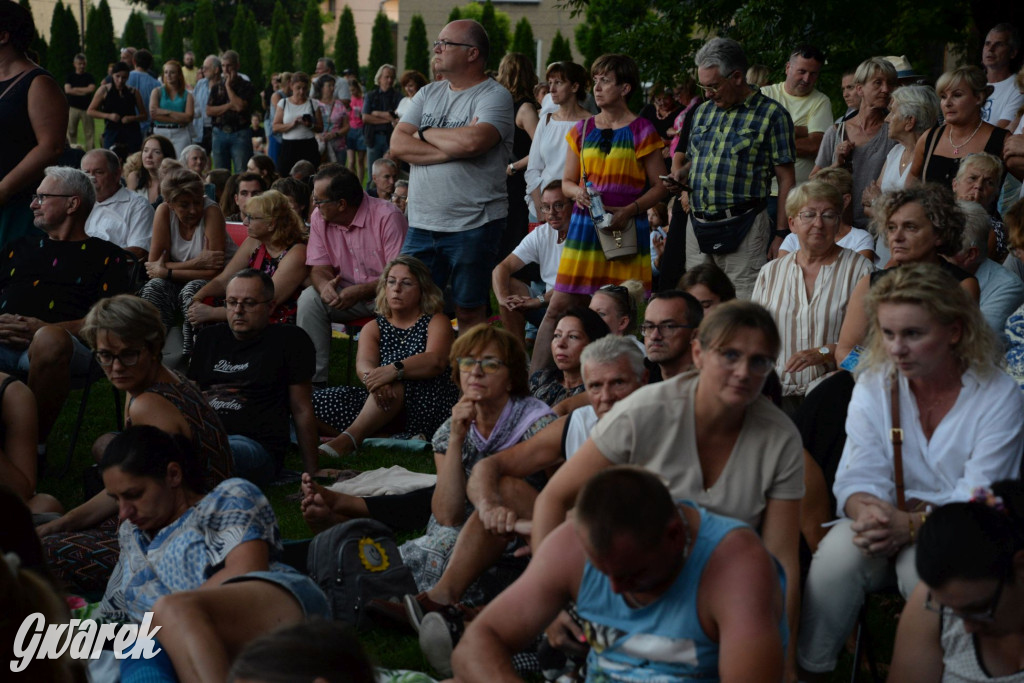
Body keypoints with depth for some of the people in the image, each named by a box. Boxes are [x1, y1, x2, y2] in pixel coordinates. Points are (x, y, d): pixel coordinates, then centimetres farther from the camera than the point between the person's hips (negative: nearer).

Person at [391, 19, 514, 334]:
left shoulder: (495, 96, -6)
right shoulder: (428, 94, 14)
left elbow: (472, 141, -25)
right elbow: (397, 145, 2)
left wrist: (425, 134, -6)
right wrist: (452, 149, -11)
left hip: (473, 225, -6)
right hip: (421, 225, 6)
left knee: (470, 312, 4)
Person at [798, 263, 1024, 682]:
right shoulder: (874, 384, 3)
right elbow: (859, 475, -4)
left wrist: (909, 524, -28)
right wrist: (867, 511, -29)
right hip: (890, 525, 3)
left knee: (922, 565, -36)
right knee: (840, 547, -30)